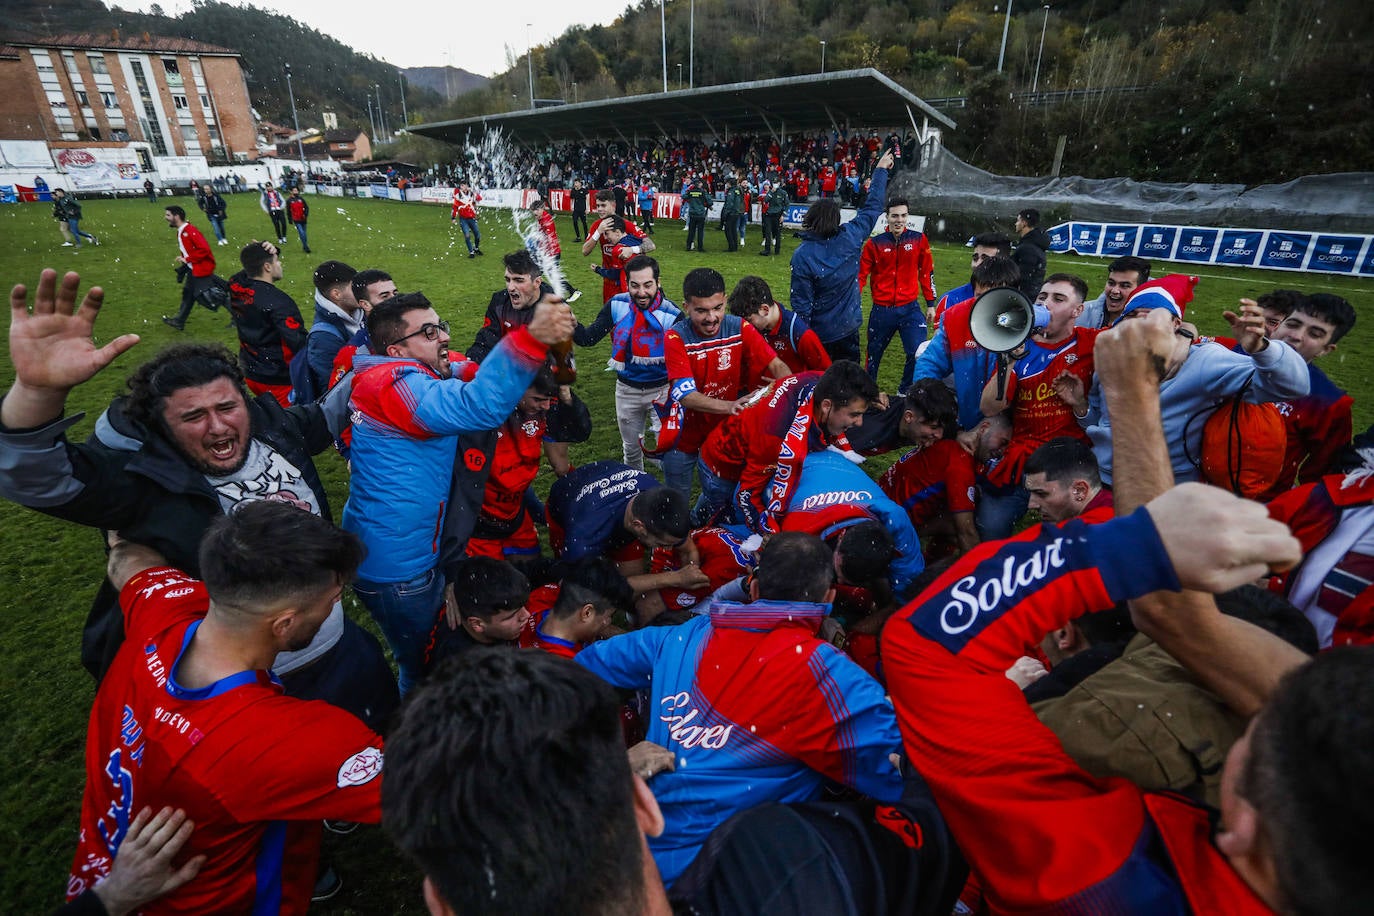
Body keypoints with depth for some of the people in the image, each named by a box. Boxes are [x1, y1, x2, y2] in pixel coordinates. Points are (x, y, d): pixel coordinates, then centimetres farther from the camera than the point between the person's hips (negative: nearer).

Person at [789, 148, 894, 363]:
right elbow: (873, 207, 7)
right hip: (849, 327, 3)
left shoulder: (801, 255, -19)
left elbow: (801, 303, -16)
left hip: (819, 334, -3)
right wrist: (881, 170, 21)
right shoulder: (851, 237, -10)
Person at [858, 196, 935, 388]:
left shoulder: (919, 239, 2)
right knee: (874, 354, 13)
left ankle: (905, 392, 11)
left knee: (919, 353, -11)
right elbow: (861, 274, 2)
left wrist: (930, 303, 9)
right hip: (881, 310, 0)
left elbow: (927, 272, 9)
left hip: (910, 308, 0)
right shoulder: (875, 243, -1)